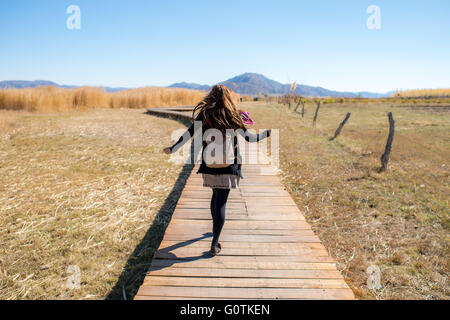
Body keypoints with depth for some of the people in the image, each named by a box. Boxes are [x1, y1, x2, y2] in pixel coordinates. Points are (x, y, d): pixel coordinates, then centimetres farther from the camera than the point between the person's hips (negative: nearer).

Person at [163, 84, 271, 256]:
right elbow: (248, 137, -1)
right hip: (228, 166, -3)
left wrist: (172, 149, 9)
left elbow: (188, 134, -1)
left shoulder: (204, 115, 1)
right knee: (221, 202, -1)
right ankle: (214, 244, -3)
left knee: (216, 196, 24)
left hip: (209, 165, 3)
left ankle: (215, 229, 42)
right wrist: (267, 133, 15)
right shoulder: (232, 116, -4)